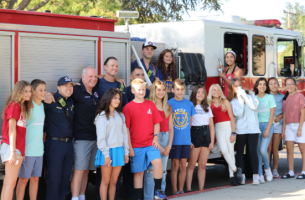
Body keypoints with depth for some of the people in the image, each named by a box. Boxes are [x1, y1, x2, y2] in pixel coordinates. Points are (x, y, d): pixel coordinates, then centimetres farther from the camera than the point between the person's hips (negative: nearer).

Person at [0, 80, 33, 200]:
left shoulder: (22, 107, 16)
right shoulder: (14, 106, -9)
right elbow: (11, 129, -14)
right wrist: (13, 152, -18)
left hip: (18, 148, 9)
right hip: (12, 147, -9)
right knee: (11, 182, -10)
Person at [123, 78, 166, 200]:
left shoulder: (150, 104, 6)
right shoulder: (128, 107, -2)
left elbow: (156, 123, 11)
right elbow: (126, 128, -2)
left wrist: (156, 137, -3)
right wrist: (129, 147, -5)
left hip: (150, 143, 2)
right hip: (136, 145, -2)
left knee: (158, 162, -20)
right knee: (138, 172, 4)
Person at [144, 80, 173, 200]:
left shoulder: (168, 108, 15)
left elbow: (170, 128, 14)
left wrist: (169, 145, 2)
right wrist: (157, 145, -8)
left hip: (166, 138, 5)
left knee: (163, 170, 7)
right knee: (151, 170, -8)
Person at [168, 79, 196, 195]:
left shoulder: (189, 104, 6)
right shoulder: (169, 104, -4)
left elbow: (190, 123, 13)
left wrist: (190, 139, 10)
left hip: (186, 140, 3)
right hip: (174, 140, -3)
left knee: (183, 165, 7)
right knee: (175, 165, 1)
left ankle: (181, 189, 14)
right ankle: (174, 190, 7)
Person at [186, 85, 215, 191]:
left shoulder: (207, 108, 18)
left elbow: (211, 126, 16)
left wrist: (212, 141, 7)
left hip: (206, 135, 5)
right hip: (195, 134, -5)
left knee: (203, 165, 4)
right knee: (192, 164, -5)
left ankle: (201, 189, 8)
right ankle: (188, 189, -4)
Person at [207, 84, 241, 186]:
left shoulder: (225, 102, 4)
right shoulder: (209, 104, 8)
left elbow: (232, 117, 0)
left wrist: (233, 132, -8)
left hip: (228, 127, -1)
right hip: (218, 128, 1)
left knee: (230, 151, -2)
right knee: (224, 150, -16)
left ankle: (232, 176, 3)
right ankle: (235, 169, -2)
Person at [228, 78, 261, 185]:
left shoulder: (250, 94, 9)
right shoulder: (233, 101, 7)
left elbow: (255, 106, -7)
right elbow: (238, 114, -8)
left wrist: (244, 95, -7)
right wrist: (240, 99, -8)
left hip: (253, 128, -1)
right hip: (240, 129, 1)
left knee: (252, 151, -9)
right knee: (240, 152, 1)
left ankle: (255, 176, -7)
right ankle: (241, 176, 8)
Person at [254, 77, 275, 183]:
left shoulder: (270, 97, 4)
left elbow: (272, 114, -1)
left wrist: (267, 129, -9)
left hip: (267, 125, -2)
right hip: (256, 125, 2)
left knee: (263, 150, -15)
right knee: (257, 151, -3)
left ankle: (267, 168, 12)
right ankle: (260, 175, 0)